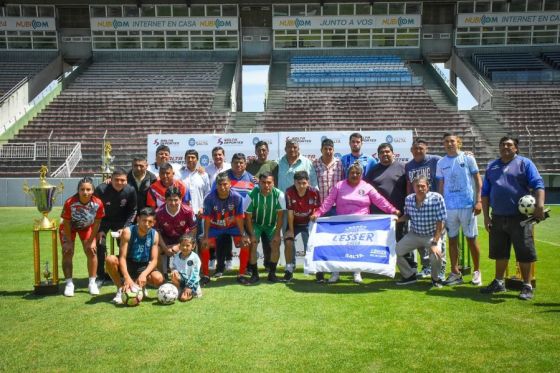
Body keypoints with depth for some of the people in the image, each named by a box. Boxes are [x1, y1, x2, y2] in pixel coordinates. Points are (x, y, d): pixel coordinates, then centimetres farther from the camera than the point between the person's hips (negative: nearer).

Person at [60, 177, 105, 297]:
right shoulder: (70, 203, -36)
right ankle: (69, 283, 1)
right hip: (69, 227, -1)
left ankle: (92, 283, 7)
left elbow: (96, 223, -16)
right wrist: (69, 241, -16)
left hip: (87, 227, 1)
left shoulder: (98, 203, -31)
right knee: (67, 252, -9)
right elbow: (66, 224, -22)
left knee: (92, 251, -5)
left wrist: (92, 241, -10)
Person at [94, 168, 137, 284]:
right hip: (103, 220, -1)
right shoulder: (101, 189, -26)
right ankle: (100, 276, 2)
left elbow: (132, 211, -6)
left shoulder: (130, 191, -21)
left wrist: (125, 228, -14)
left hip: (121, 221, 2)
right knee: (100, 245, -14)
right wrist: (99, 230, -16)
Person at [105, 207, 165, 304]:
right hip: (127, 265, -1)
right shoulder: (128, 232, -18)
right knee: (110, 260, -32)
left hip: (143, 267, 1)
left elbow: (154, 260, -12)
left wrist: (144, 274, -31)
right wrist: (127, 277, -37)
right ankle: (120, 290, -10)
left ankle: (142, 285, 9)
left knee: (159, 279, -28)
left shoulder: (154, 235, -11)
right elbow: (122, 258, -22)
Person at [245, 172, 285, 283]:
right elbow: (248, 216, -15)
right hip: (256, 223, 0)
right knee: (252, 244, -18)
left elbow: (280, 214, -14)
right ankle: (254, 274, -3)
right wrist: (252, 235, -18)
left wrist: (277, 233, -17)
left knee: (275, 243, -16)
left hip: (272, 224, 1)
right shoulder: (252, 194, -25)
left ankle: (272, 273, 0)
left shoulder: (279, 194, -23)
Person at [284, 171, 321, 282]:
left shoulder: (314, 192, -21)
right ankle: (289, 270, 1)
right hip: (294, 223, 1)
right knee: (288, 242, -16)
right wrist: (291, 230, -15)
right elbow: (290, 212, -18)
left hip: (308, 223, 0)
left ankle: (318, 270, 6)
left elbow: (317, 210, -12)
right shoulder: (289, 192, -22)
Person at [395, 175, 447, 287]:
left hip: (433, 235, -4)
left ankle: (435, 278, 5)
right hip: (414, 234, 4)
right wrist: (397, 219, -11)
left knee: (436, 254, -30)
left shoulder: (437, 198, -20)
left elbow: (440, 222, -20)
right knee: (395, 251, -8)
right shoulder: (408, 199, -6)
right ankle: (409, 275, 18)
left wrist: (435, 243, -24)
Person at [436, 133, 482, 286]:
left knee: (471, 239, 5)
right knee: (452, 239, 7)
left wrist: (478, 200, -7)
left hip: (467, 205, -2)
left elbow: (477, 179, 1)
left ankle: (477, 272, 19)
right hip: (449, 207, 3)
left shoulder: (468, 158, 0)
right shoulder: (441, 163, 8)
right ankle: (455, 273, 15)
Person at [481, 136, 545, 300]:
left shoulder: (524, 163, 0)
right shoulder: (492, 167, 13)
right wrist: (486, 216, 8)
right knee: (500, 252, 14)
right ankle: (499, 282, 27)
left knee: (524, 253, 1)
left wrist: (540, 205, -25)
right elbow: (485, 193, 14)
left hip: (520, 217, -4)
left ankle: (527, 287, 14)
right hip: (498, 218, 5)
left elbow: (538, 185, -9)